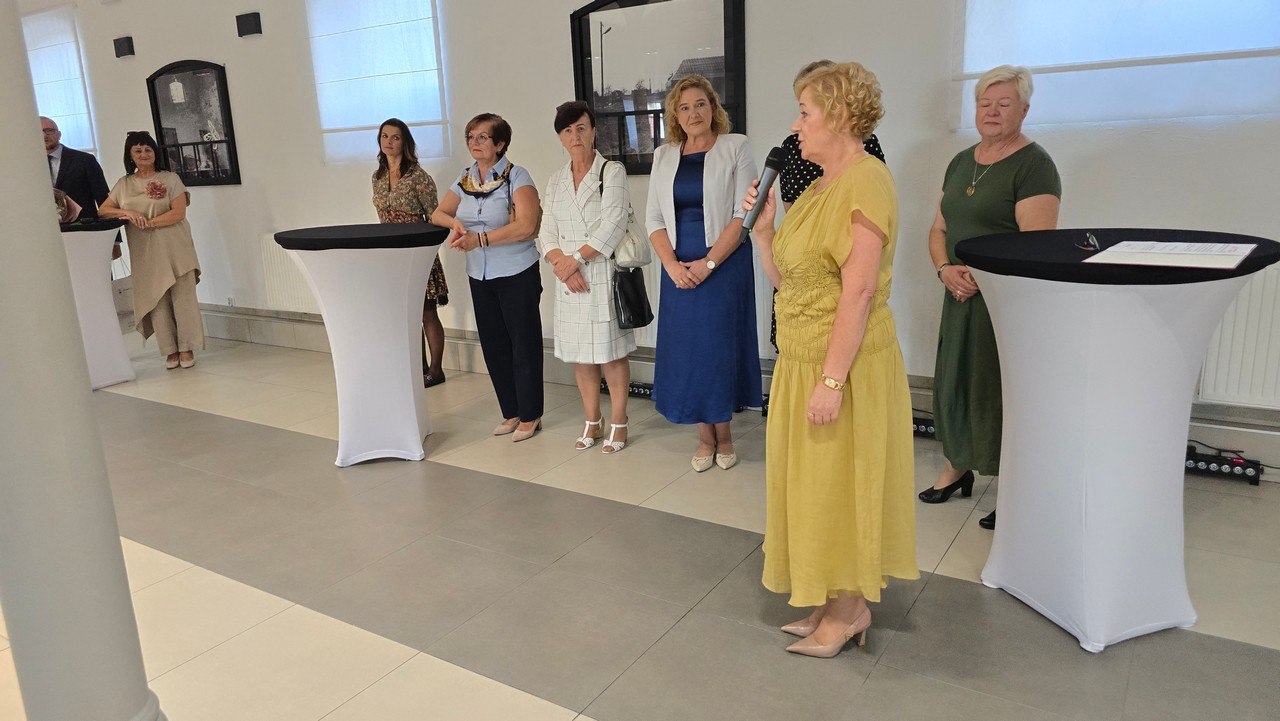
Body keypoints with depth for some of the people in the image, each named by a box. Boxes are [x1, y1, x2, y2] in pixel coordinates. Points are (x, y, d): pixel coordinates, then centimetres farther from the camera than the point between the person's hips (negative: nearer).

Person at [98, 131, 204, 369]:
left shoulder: (170, 179, 3)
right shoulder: (123, 185, 13)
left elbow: (179, 213, -7)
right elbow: (102, 211, 10)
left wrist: (148, 223, -15)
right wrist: (126, 212, -9)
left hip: (175, 250, -3)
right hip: (145, 254, 3)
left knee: (182, 297, -4)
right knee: (156, 300, 2)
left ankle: (186, 348, 4)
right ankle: (170, 350, 9)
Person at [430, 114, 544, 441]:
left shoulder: (516, 176, -10)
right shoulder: (465, 179, 9)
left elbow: (526, 226, -22)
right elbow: (438, 214, 14)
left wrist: (479, 239, -27)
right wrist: (455, 222, -10)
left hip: (517, 275, -6)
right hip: (480, 277, 6)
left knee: (523, 344, 2)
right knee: (494, 345, 12)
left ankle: (530, 415, 15)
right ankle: (511, 412, 25)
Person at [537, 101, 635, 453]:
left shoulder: (612, 172, -1)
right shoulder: (555, 181, 15)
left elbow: (613, 225, -12)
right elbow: (547, 233, 8)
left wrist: (577, 258, -14)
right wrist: (562, 264, -10)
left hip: (604, 274, -5)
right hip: (569, 279, 5)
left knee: (610, 349, -2)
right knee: (579, 351, 8)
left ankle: (618, 422, 10)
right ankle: (592, 421, 21)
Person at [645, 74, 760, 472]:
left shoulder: (735, 148, -1)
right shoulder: (664, 156, 11)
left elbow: (743, 214, -9)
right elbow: (654, 219, 8)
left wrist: (708, 263, -15)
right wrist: (673, 265, -7)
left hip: (725, 266, -3)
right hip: (679, 270, 4)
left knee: (722, 346, 1)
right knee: (686, 349, 5)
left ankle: (723, 433, 19)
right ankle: (704, 437, 18)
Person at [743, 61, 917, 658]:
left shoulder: (865, 183, -15)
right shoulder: (818, 189, 14)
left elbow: (859, 291, -22)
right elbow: (782, 278, 14)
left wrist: (832, 380, -25)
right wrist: (763, 226, 1)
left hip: (844, 364, -9)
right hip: (800, 359, 9)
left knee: (839, 485, 4)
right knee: (811, 482, 16)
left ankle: (849, 609, 22)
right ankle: (832, 604, 31)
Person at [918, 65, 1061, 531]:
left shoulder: (1034, 165, -10)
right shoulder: (961, 162, 14)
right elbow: (939, 228, 15)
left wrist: (980, 276, -19)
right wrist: (946, 270, -3)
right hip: (961, 296, 7)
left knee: (1002, 390, -2)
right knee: (954, 379, 12)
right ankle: (956, 468, 30)